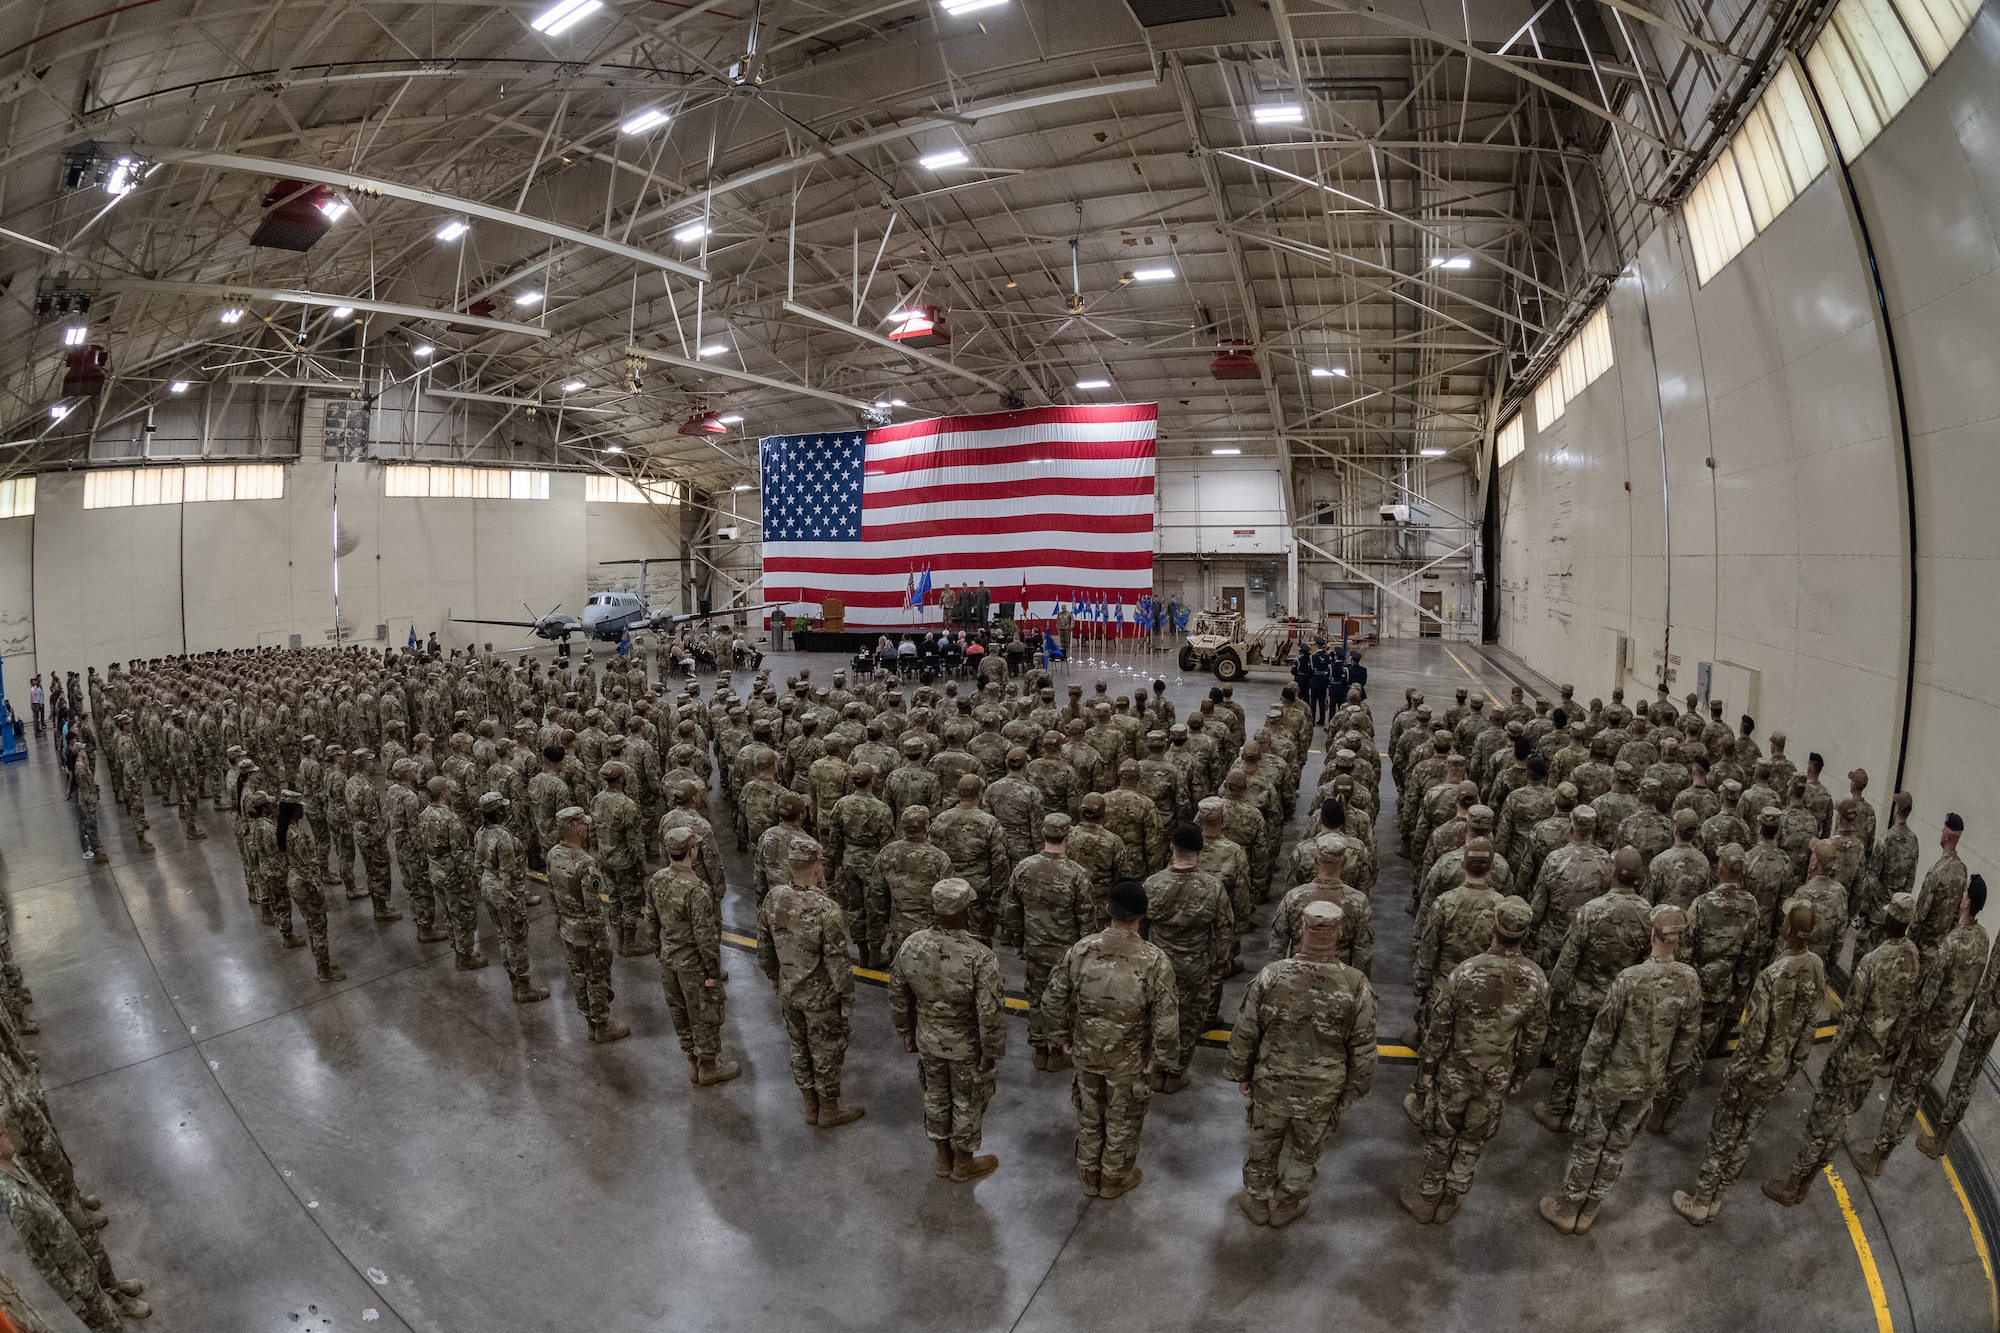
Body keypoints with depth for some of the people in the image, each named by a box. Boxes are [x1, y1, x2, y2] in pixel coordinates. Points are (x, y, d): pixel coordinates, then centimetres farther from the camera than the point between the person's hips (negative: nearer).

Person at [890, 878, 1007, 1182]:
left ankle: (943, 1158, 46)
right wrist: (991, 1052, -8)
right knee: (967, 1103, 21)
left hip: (927, 1041, 4)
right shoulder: (981, 959, -33)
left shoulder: (911, 947, -19)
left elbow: (898, 996, -4)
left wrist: (906, 1032, 13)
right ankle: (964, 1164, 42)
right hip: (967, 1047, -4)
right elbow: (990, 1014, -25)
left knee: (935, 1097, 26)